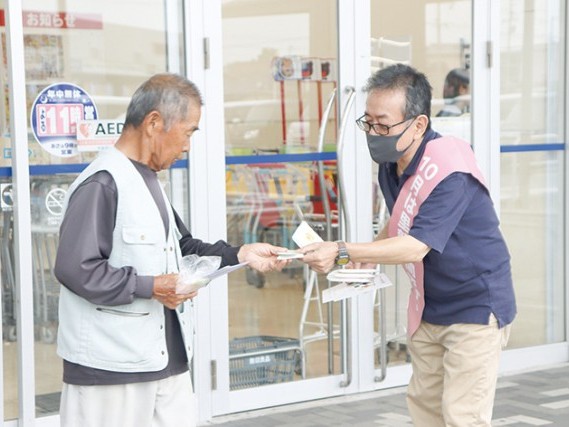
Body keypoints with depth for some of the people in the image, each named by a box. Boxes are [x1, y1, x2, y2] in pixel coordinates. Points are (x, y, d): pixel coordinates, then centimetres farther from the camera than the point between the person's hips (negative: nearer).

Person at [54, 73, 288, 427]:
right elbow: (75, 269, -25)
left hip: (167, 358, 10)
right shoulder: (102, 184, -18)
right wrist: (150, 287, -21)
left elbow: (180, 248, 24)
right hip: (112, 366, -10)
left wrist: (240, 255, 12)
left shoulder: (149, 181, 15)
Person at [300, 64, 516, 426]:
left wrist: (342, 252, -39)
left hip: (476, 306, -8)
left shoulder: (449, 171, -28)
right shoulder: (391, 165, -2)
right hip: (430, 307, 9)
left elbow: (417, 246, -34)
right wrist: (370, 253, -3)